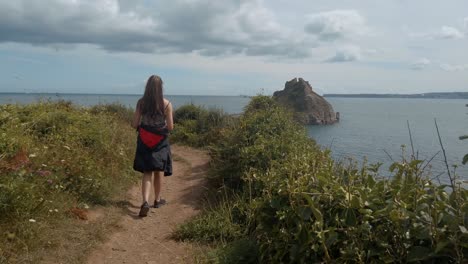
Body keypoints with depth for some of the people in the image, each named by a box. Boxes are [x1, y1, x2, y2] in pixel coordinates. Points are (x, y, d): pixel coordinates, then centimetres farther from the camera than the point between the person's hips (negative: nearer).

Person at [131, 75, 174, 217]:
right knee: (159, 171, 16)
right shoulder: (166, 104, -10)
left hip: (144, 141, 1)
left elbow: (134, 124, -4)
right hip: (160, 141, -1)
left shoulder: (141, 102, -5)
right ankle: (157, 200, 30)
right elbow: (170, 127, -9)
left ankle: (145, 202, -9)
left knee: (147, 172, 8)